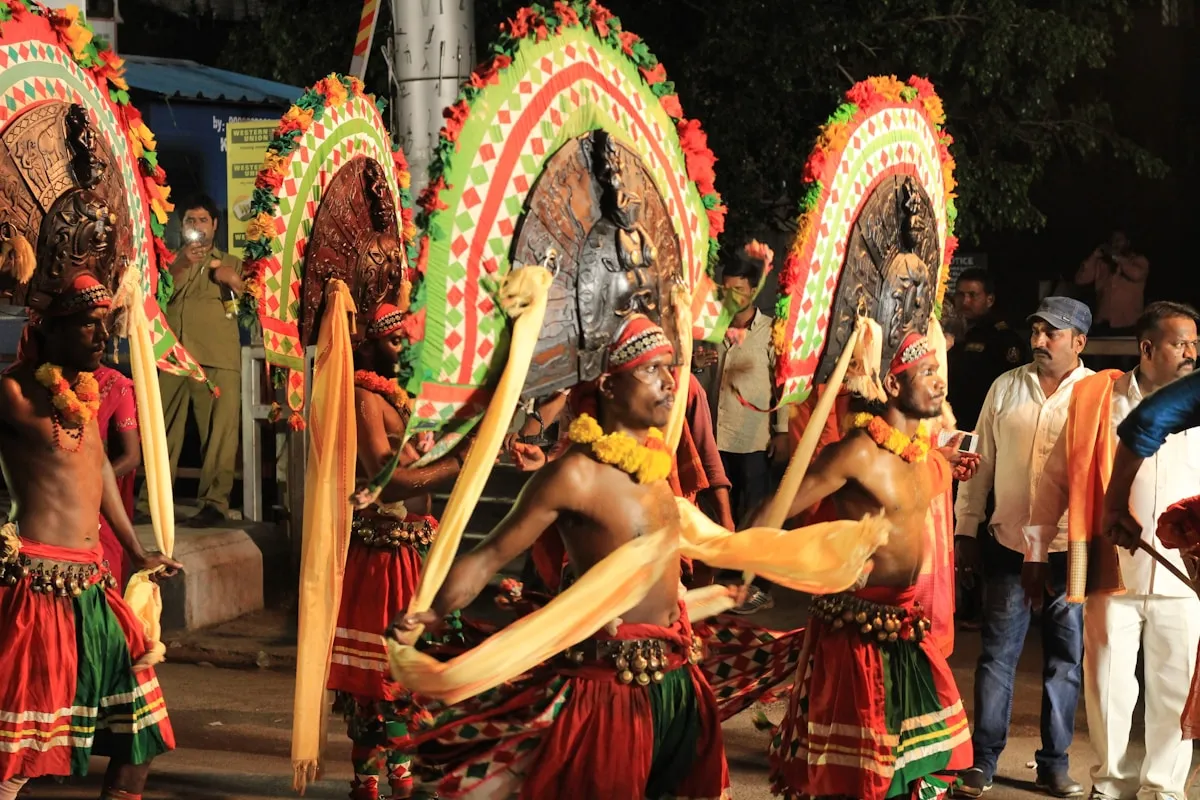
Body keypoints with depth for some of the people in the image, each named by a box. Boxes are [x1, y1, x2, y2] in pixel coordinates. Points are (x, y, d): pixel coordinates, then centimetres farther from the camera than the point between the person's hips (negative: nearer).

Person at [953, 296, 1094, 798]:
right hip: (1008, 546, 2)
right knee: (997, 654, 6)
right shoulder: (1007, 388, 4)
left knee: (1065, 660, 9)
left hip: (1070, 551, -2)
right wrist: (965, 531, 7)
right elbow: (981, 461, 8)